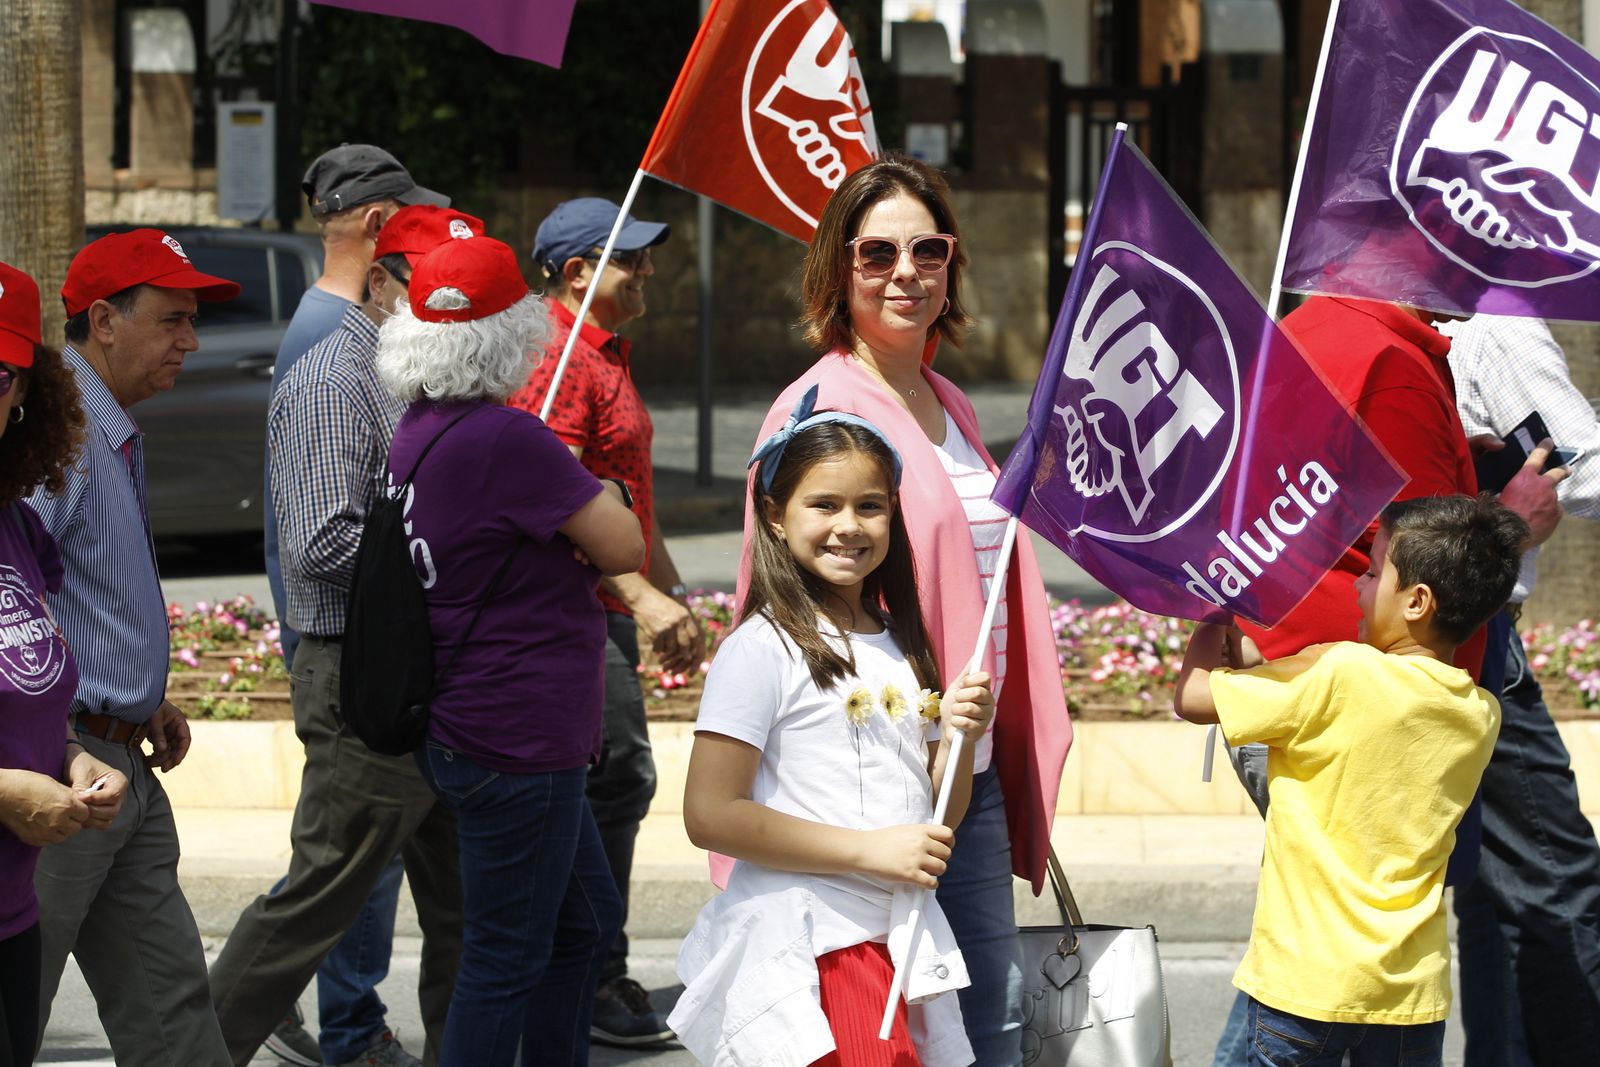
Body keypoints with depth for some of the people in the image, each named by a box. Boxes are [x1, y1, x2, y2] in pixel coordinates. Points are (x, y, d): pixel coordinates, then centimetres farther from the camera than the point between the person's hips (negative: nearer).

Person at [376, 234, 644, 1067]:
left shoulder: (417, 432, 6)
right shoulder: (507, 438, -22)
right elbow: (623, 550, -13)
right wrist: (599, 496, 5)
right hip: (516, 739, -10)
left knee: (585, 921, 22)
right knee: (507, 957, -1)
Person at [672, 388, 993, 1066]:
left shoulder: (902, 648, 15)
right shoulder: (764, 648, -7)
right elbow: (709, 815, -15)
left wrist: (958, 736, -1)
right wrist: (868, 849, -17)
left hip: (902, 943, 7)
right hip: (809, 950, -7)